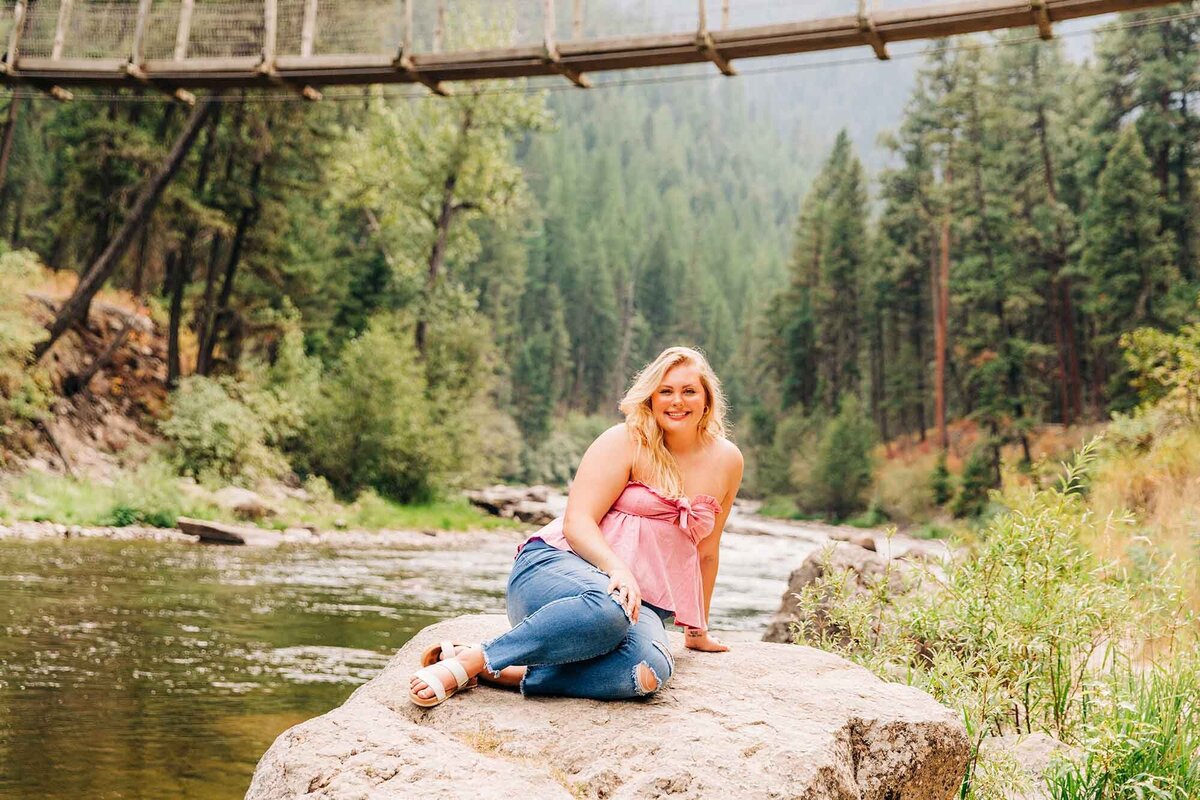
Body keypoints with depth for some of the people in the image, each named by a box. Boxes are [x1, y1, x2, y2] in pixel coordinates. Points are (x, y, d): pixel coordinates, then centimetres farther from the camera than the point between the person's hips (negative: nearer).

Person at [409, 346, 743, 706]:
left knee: (650, 670, -35)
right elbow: (577, 522, -12)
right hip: (558, 566, -4)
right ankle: (471, 659, -31)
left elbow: (705, 552, 20)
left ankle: (501, 673, -31)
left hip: (638, 602, 4)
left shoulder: (726, 460, 10)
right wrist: (618, 569, -30)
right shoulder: (625, 443, -2)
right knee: (607, 608, -43)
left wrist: (698, 628, 27)